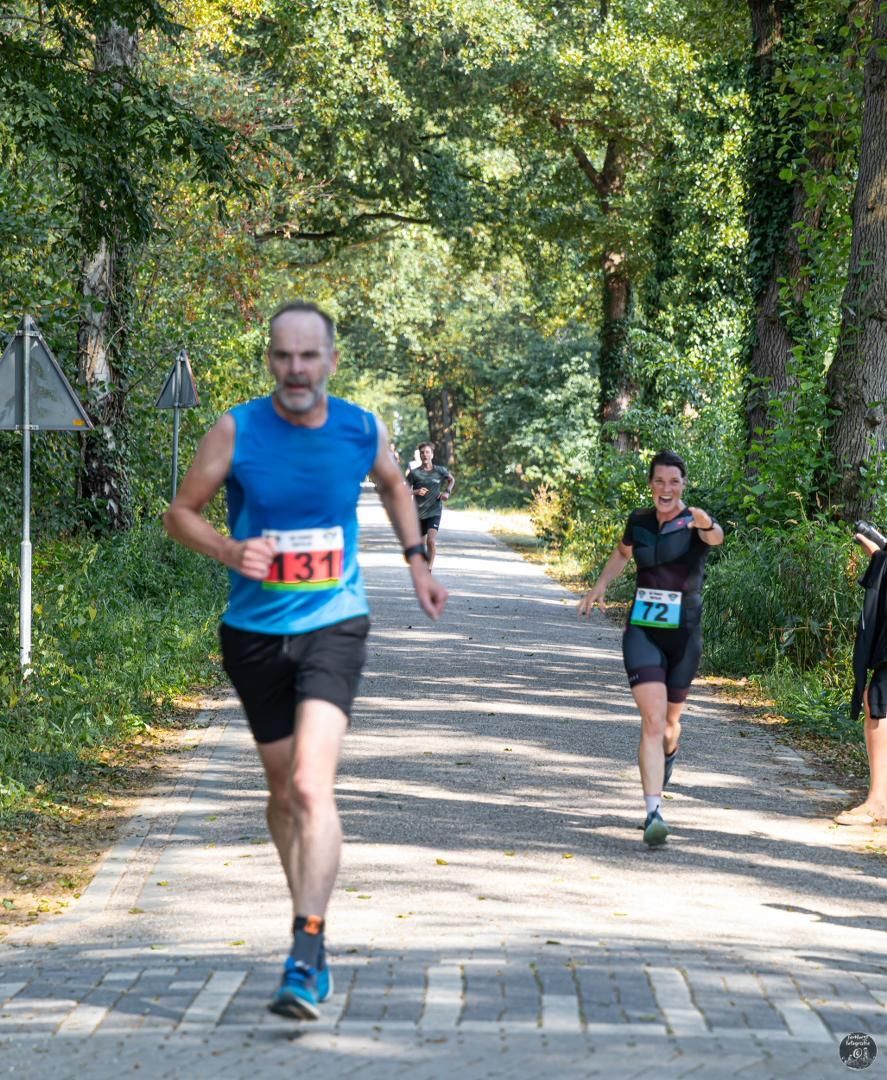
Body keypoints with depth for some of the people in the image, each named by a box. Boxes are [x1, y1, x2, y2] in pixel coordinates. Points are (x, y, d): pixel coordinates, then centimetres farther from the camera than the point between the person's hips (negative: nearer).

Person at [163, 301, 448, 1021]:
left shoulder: (363, 430, -3)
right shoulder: (237, 432, -7)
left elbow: (393, 483, 21)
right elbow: (180, 513, 0)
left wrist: (417, 561, 20)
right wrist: (228, 550, -18)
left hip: (333, 624, -2)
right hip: (255, 630, 2)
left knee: (311, 785, -19)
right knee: (283, 791, 13)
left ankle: (306, 959, -23)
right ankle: (311, 916, 35)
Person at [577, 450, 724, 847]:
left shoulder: (694, 523, -9)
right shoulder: (639, 521, 3)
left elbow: (716, 538, -35)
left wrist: (708, 526, -57)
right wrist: (600, 585, 17)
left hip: (683, 635, -1)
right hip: (642, 632, 1)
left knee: (669, 721, 18)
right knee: (652, 720, -16)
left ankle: (668, 754, 54)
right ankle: (653, 812, -22)